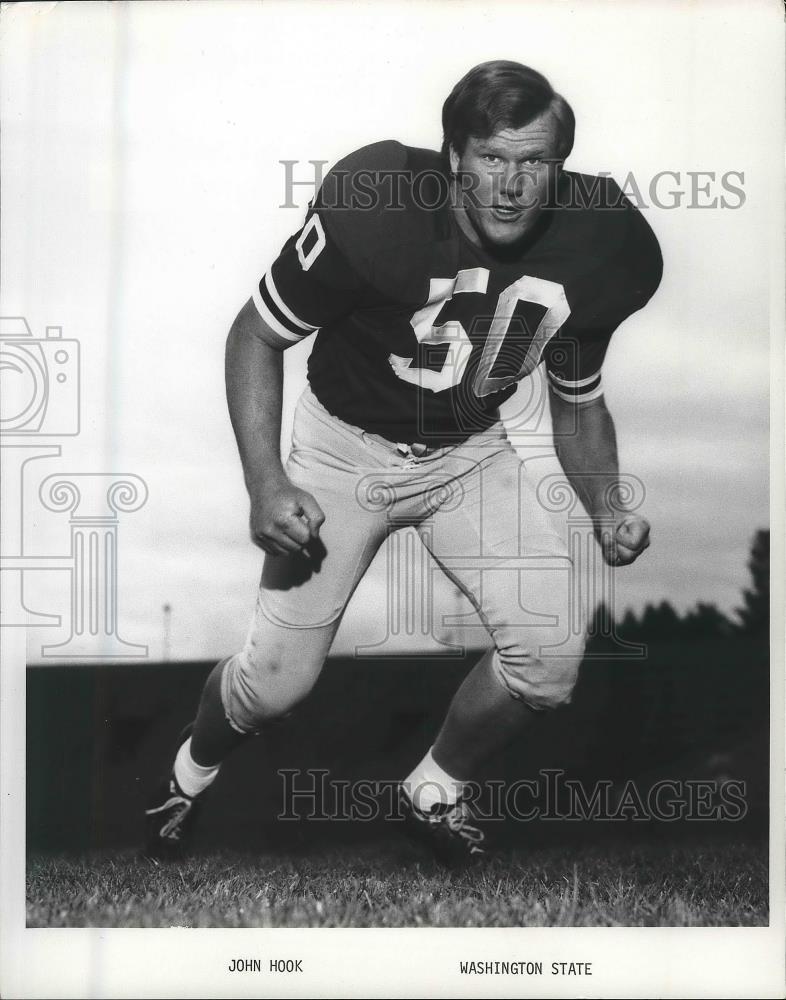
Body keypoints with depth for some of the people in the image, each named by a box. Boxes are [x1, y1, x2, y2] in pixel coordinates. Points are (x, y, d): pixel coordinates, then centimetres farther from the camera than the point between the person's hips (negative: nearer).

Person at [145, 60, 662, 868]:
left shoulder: (589, 255, -13)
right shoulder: (371, 217, -26)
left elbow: (578, 405, 3)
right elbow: (255, 335, -14)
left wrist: (607, 510, -14)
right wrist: (264, 482, -24)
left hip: (469, 452, 3)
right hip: (345, 445, -3)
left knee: (552, 652, -13)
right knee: (277, 681, -4)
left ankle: (435, 792, 17)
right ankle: (191, 772, 33)